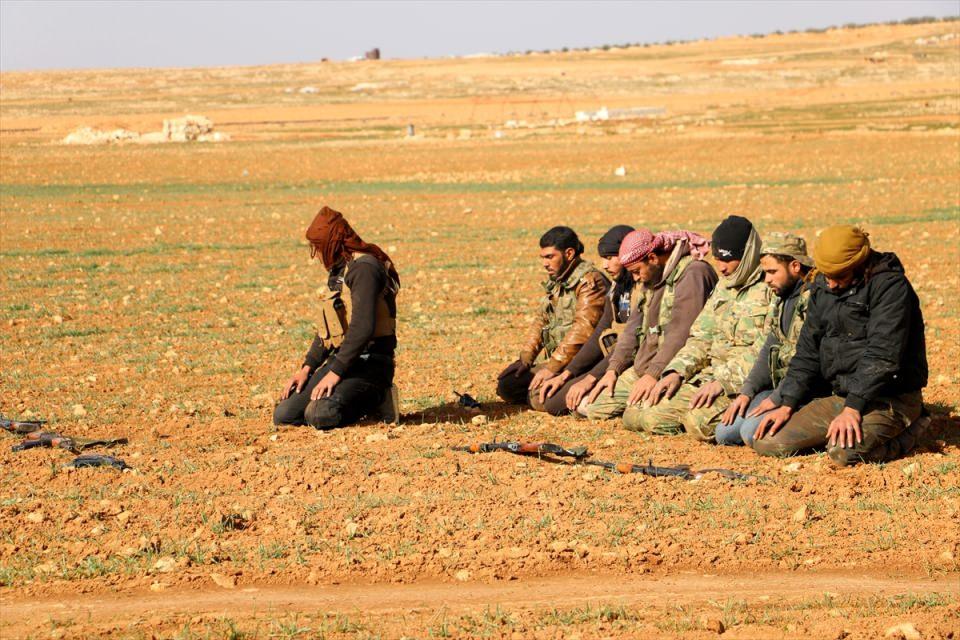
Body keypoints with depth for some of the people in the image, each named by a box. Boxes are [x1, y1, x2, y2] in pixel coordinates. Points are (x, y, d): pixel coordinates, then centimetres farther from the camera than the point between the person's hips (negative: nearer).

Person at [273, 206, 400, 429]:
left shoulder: (363, 268, -14)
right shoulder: (339, 271, 18)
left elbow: (363, 327, -25)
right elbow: (326, 328, 23)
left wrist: (335, 372, -25)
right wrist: (307, 367, 10)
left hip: (368, 363, -9)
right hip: (340, 359, 9)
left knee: (319, 415, -31)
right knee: (284, 416, -2)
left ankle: (377, 400, -5)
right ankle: (365, 398, 9)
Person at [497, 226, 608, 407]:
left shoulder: (589, 281, -15)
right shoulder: (555, 281, 14)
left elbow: (582, 330, -24)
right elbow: (542, 321, 20)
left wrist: (552, 367, -25)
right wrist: (525, 357, 6)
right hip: (551, 356, 9)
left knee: (540, 397, -26)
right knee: (507, 385, 1)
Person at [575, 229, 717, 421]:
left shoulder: (693, 274, -16)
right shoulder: (651, 280, 16)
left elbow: (681, 335, -23)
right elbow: (634, 328, 17)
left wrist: (653, 375, -24)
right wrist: (613, 369, 5)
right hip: (643, 368, 9)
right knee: (586, 404, 1)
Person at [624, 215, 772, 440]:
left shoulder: (770, 292, -11)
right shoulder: (723, 288, 18)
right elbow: (701, 338, 20)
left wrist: (723, 382, -24)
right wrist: (676, 372, 3)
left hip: (744, 384, -9)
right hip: (710, 376, 9)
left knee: (700, 422, -35)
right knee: (645, 416, -4)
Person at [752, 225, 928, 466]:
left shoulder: (890, 286, -15)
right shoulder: (822, 288, 9)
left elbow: (882, 355, -23)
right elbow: (808, 351, 13)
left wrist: (853, 409, -28)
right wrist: (787, 405, 4)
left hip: (890, 398, -7)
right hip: (838, 396, 8)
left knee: (844, 452, -34)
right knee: (766, 442, -4)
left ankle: (907, 433, -2)